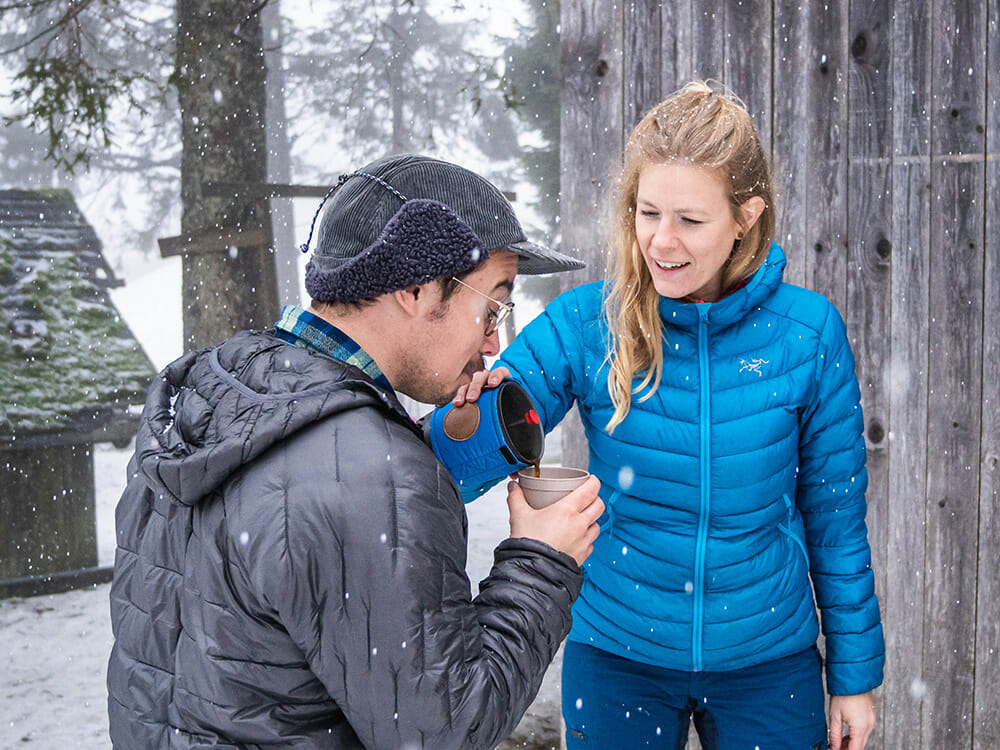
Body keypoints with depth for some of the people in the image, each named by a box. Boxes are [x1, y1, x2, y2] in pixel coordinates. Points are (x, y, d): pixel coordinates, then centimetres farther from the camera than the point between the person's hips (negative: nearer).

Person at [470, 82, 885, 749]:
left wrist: (856, 673, 4)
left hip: (768, 661, 0)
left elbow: (836, 515, -1)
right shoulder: (584, 323, -13)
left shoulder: (809, 332, -11)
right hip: (614, 651, 0)